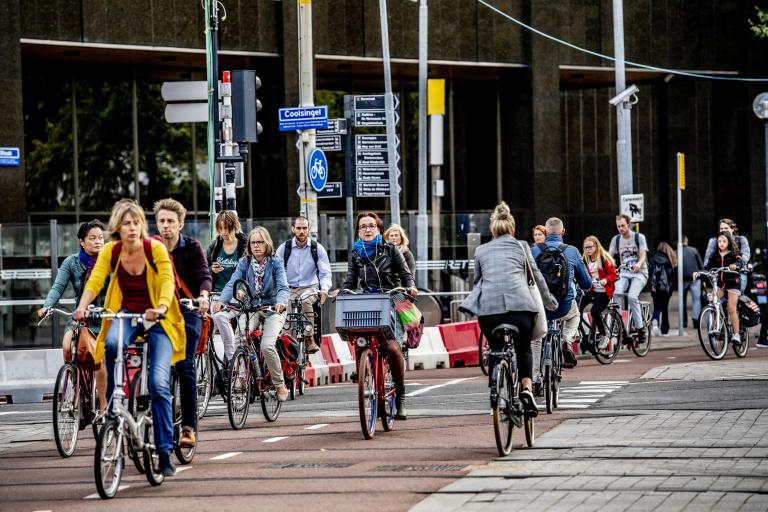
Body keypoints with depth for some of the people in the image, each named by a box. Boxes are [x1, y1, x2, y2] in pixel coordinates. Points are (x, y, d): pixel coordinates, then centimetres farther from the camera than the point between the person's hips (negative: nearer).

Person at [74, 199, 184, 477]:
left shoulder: (155, 248, -13)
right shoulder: (110, 252, -6)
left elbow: (167, 281, -23)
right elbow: (94, 281, -15)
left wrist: (161, 308, -43)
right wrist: (82, 307, -34)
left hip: (157, 319, -2)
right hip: (126, 314, 2)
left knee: (159, 384, -15)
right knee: (112, 343, -36)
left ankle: (165, 452, -8)